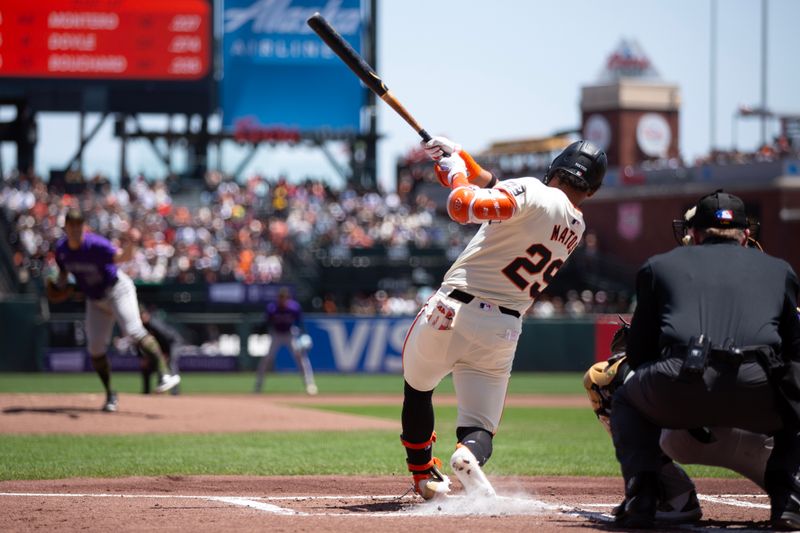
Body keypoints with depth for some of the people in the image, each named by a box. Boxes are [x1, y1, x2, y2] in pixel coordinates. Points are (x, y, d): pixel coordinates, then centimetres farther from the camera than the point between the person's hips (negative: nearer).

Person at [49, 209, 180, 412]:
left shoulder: (95, 244, -25)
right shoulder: (61, 248, -6)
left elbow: (122, 257, -39)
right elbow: (63, 271, 13)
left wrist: (130, 243, -60)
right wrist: (60, 284, -9)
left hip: (116, 290, -6)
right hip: (95, 300, 6)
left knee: (133, 330, -26)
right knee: (95, 348, 0)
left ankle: (164, 373, -30)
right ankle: (110, 395, 14)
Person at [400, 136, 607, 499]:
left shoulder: (532, 193, -10)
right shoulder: (576, 228, 12)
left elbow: (464, 206, -24)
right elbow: (500, 194, 20)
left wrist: (455, 171, -5)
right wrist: (458, 157, 18)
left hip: (450, 313, -4)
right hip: (502, 334, 4)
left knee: (417, 391, 25)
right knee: (479, 427, 7)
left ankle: (423, 474, 34)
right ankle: (470, 456, -28)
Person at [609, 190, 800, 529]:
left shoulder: (659, 266, 27)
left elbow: (638, 355, 27)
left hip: (678, 388, 0)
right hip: (756, 390, 0)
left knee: (625, 402, 33)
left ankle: (640, 498, 14)